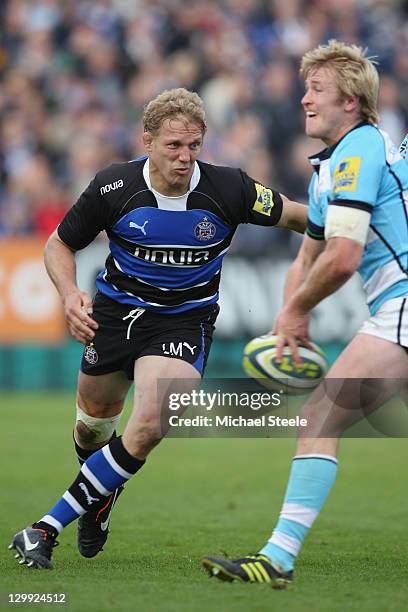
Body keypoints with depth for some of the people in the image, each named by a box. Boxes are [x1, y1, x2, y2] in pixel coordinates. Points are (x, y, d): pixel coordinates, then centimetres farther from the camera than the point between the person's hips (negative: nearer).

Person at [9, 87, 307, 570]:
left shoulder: (229, 190, -19)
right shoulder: (112, 187, -17)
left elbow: (295, 216, -2)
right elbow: (60, 244, -2)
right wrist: (70, 294, -20)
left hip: (185, 320, -2)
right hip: (115, 309, 2)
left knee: (150, 426, -23)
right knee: (94, 421, 15)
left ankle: (49, 526, -15)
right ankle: (100, 496, 53)